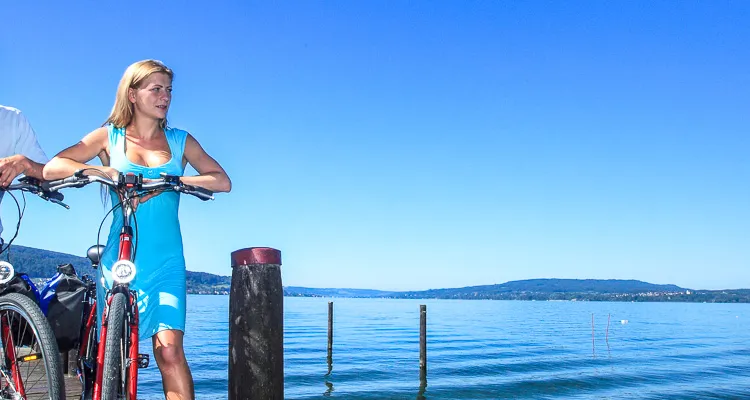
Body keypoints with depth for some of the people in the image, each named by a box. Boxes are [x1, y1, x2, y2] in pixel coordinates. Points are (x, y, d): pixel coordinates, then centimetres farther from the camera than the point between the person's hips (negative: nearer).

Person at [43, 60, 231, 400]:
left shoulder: (180, 141, 10)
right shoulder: (109, 136, 9)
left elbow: (222, 181, -1)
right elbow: (52, 168, 1)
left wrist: (170, 181, -12)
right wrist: (101, 170, -15)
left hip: (166, 262, 0)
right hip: (119, 258, 0)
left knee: (170, 349, -12)